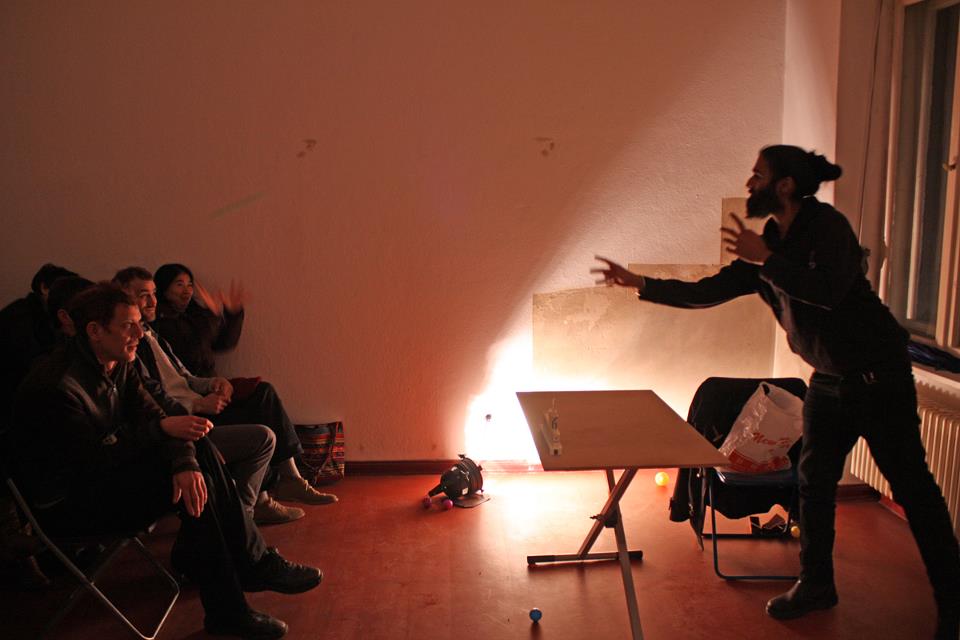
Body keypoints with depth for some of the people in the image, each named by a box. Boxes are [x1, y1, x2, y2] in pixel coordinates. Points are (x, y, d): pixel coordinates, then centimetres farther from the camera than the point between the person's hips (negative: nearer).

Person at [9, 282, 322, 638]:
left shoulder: (118, 364, 1)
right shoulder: (56, 385, -26)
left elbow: (153, 416, -5)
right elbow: (95, 459, -26)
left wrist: (185, 463, -24)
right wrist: (162, 429, -23)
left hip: (104, 474, 9)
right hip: (67, 505, -9)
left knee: (198, 448, -9)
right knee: (199, 487, -22)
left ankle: (252, 562, -5)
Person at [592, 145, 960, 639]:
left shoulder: (826, 225, -16)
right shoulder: (766, 246, 7)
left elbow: (829, 290, -31)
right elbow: (706, 293, 7)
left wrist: (764, 258, -27)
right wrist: (637, 283, 3)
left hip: (878, 374, -8)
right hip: (829, 378, 8)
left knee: (910, 483, -1)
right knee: (814, 480, 11)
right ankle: (816, 583, 26)